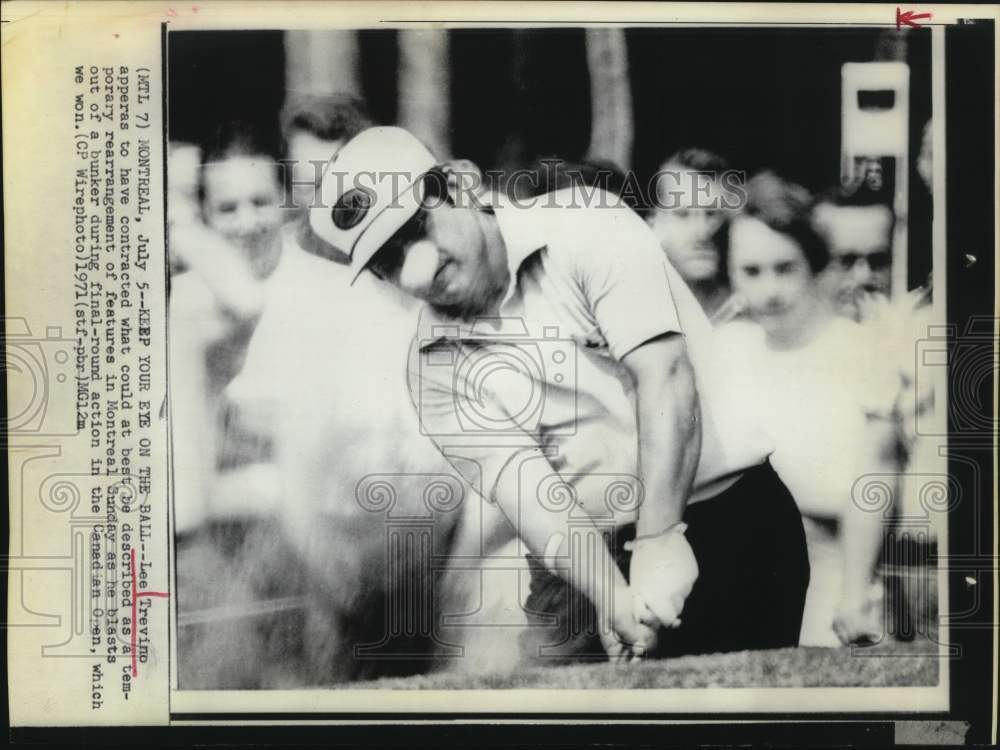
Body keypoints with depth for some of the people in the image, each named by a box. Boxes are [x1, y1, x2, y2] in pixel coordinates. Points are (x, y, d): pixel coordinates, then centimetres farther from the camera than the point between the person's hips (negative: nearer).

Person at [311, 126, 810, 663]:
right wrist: (609, 594, -25)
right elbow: (526, 493, -10)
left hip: (733, 515, -3)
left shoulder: (583, 229, -10)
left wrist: (661, 538, -23)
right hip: (591, 561, 3)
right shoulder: (435, 368, 0)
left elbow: (664, 372, -17)